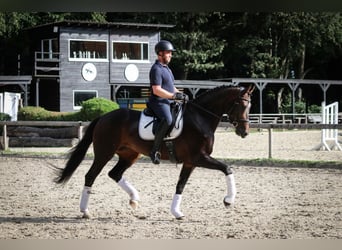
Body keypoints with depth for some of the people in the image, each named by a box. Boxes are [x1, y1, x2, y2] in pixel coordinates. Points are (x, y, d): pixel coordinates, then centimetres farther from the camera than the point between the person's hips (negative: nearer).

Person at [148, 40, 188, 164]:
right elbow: (157, 90, -20)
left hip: (169, 102, 11)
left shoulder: (166, 68, 21)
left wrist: (180, 94, 10)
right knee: (167, 119, -37)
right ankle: (155, 150, -35)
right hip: (158, 102, -11)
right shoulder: (156, 69, -11)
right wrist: (175, 96, -20)